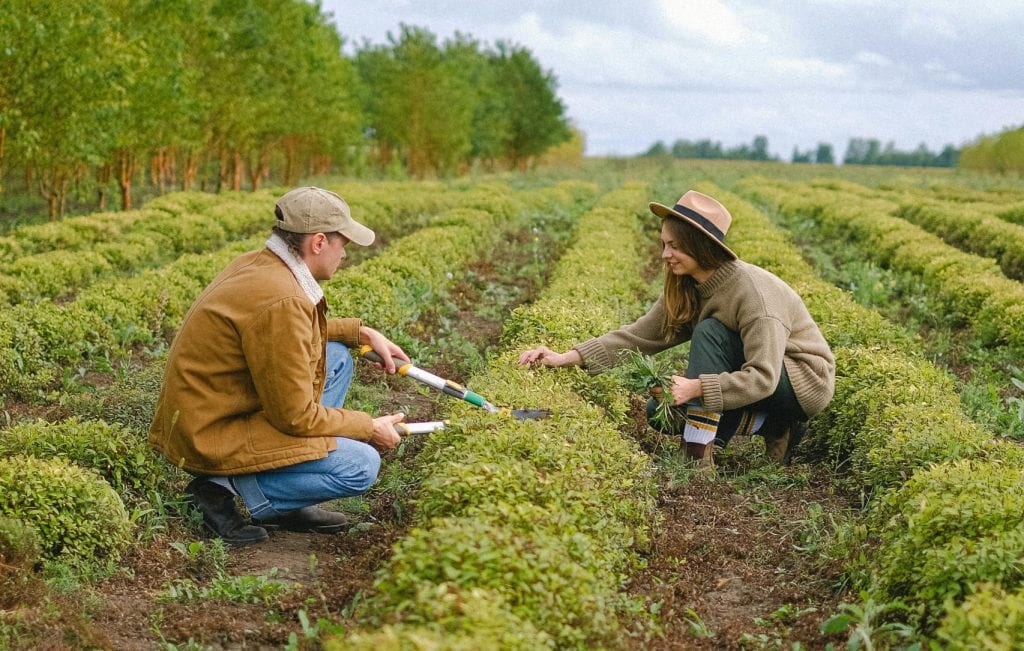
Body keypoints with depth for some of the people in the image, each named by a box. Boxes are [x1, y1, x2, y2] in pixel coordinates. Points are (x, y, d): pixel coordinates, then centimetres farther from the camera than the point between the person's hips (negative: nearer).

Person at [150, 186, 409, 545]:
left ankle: (290, 506, 12)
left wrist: (362, 332, 16)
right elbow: (295, 417, -20)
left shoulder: (257, 263, 3)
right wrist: (370, 427, -7)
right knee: (362, 465, -15)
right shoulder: (280, 300, -26)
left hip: (205, 412, 10)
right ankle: (228, 485, -6)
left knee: (336, 356, 15)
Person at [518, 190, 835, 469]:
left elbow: (763, 378, -34)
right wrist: (567, 358, -19)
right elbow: (639, 335, -9)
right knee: (659, 410, -4)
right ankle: (771, 424, 1)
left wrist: (696, 387, -44)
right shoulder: (685, 289, -4)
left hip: (805, 382, -8)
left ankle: (699, 455, -26)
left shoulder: (752, 292, -29)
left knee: (709, 332, -28)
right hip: (751, 374, 8)